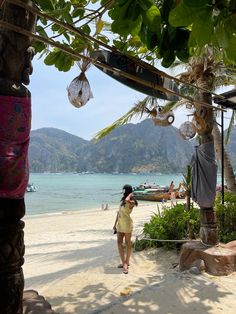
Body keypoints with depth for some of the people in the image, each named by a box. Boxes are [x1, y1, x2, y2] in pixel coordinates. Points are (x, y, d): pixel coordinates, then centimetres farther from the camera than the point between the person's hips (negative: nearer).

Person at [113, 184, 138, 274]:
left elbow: (127, 200, -41)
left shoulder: (131, 202, -14)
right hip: (120, 225, 8)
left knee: (128, 243, 6)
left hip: (127, 225, -8)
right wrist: (115, 224, 15)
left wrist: (130, 195, -20)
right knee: (119, 243, 6)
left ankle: (126, 262, 20)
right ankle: (124, 262, 15)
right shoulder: (122, 200, 11)